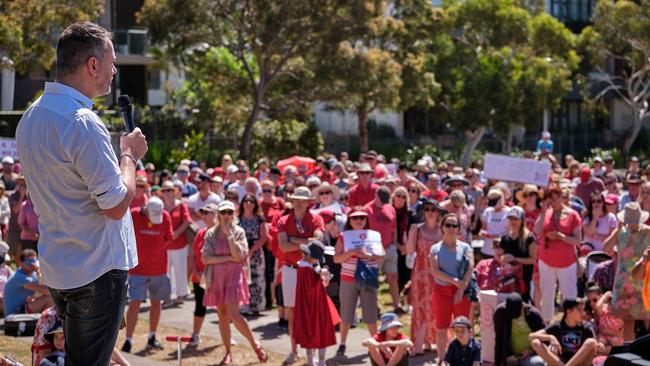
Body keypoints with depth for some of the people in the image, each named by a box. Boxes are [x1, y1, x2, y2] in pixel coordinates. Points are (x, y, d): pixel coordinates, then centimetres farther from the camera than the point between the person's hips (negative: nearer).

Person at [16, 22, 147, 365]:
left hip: (56, 269, 9)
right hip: (97, 270, -9)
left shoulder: (31, 117, 7)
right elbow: (116, 205, -19)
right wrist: (130, 154, -5)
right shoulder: (83, 124, -22)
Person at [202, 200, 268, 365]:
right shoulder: (211, 234, 4)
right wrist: (228, 258, -11)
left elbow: (238, 255, -13)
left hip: (234, 276, -3)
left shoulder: (239, 232, 1)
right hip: (216, 277, 3)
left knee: (233, 314, -15)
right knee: (222, 316, 6)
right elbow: (205, 258, -6)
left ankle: (255, 344, 2)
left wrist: (229, 233, -14)